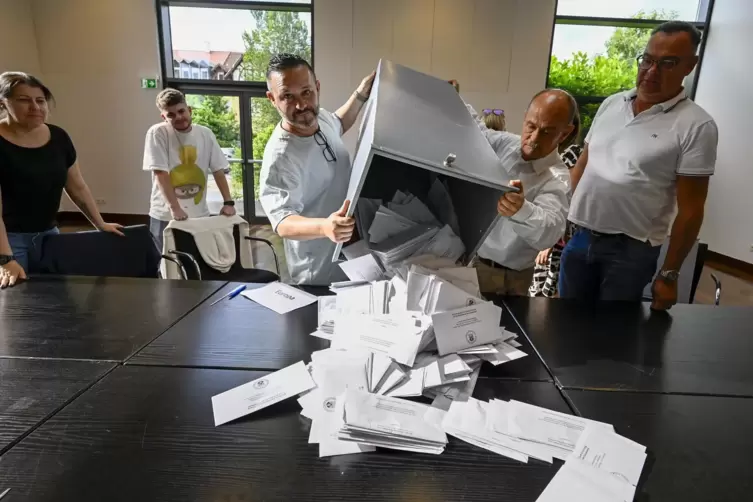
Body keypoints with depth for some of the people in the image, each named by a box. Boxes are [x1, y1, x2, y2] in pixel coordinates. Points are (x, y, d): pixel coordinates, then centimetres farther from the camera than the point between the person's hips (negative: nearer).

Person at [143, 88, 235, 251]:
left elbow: (218, 170, 3)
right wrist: (174, 208, -22)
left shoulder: (206, 134, 2)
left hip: (200, 215, 3)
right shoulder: (157, 133, -9)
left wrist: (228, 202, -5)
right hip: (166, 217, -3)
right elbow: (160, 173, -14)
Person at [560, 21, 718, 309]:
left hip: (631, 250, -4)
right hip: (579, 237, 4)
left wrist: (669, 274, -7)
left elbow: (690, 209, -8)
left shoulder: (696, 126, -8)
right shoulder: (611, 104, 7)